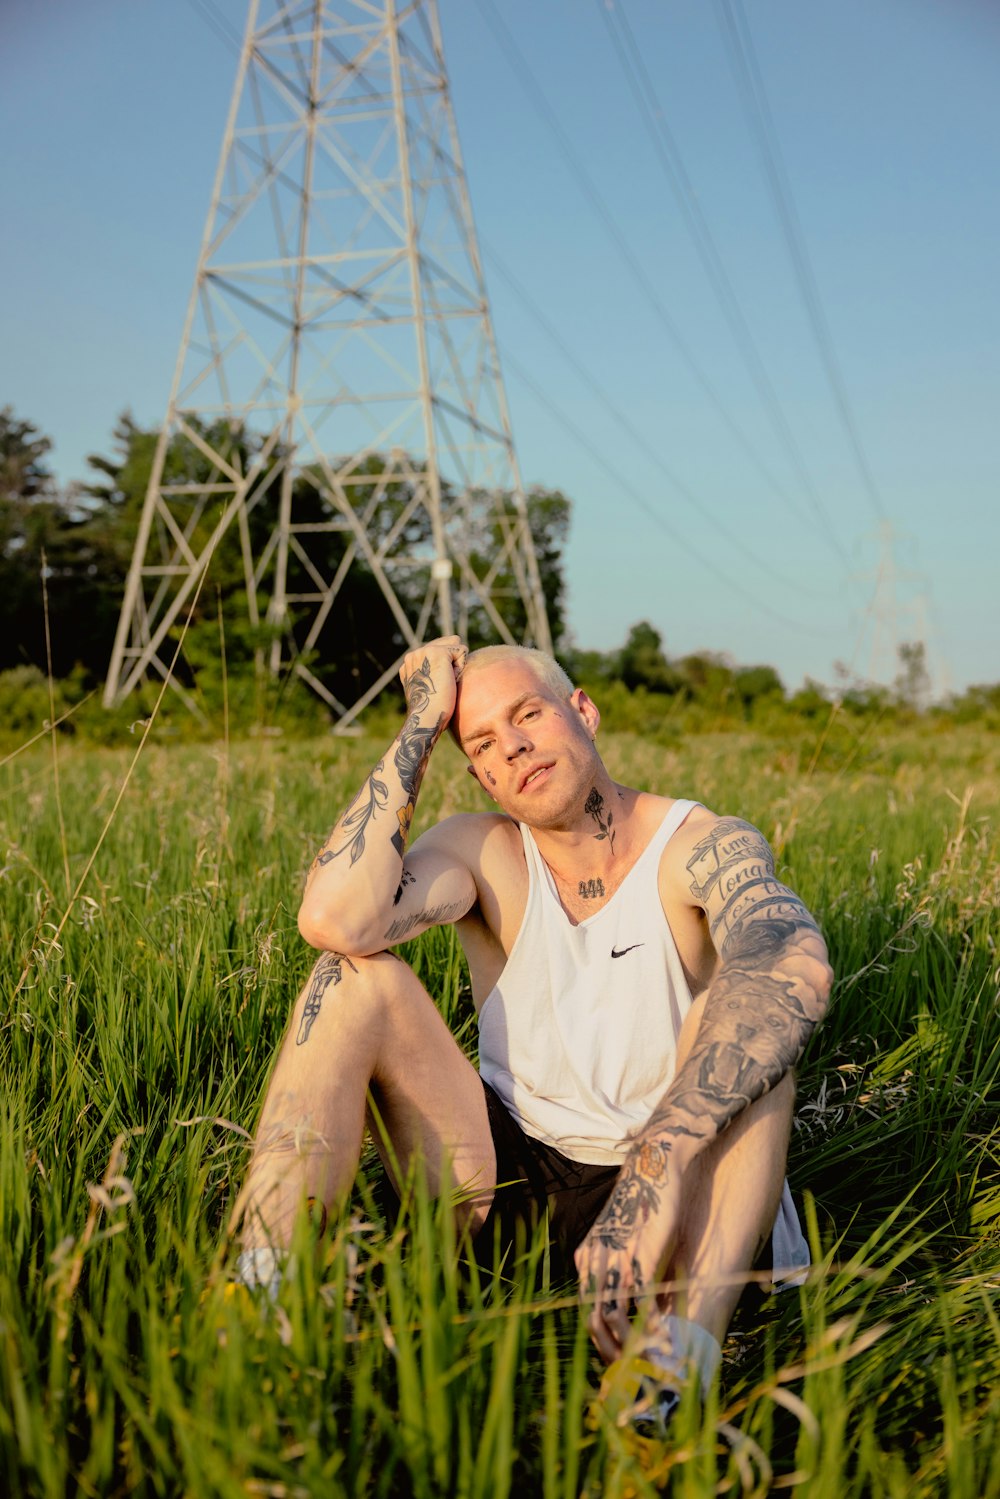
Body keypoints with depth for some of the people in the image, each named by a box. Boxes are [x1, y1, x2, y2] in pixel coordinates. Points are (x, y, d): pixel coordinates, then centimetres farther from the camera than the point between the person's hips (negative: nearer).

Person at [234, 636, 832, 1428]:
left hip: (673, 1205, -2)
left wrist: (657, 1161, -49)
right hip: (507, 1178, 3)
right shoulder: (483, 852, -2)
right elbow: (336, 921, -24)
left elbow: (796, 969, -35)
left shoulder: (707, 848, -10)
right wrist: (421, 728, -16)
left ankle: (687, 1347, -50)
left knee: (744, 1016, -30)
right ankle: (262, 1282, -31)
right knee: (358, 979, -15)